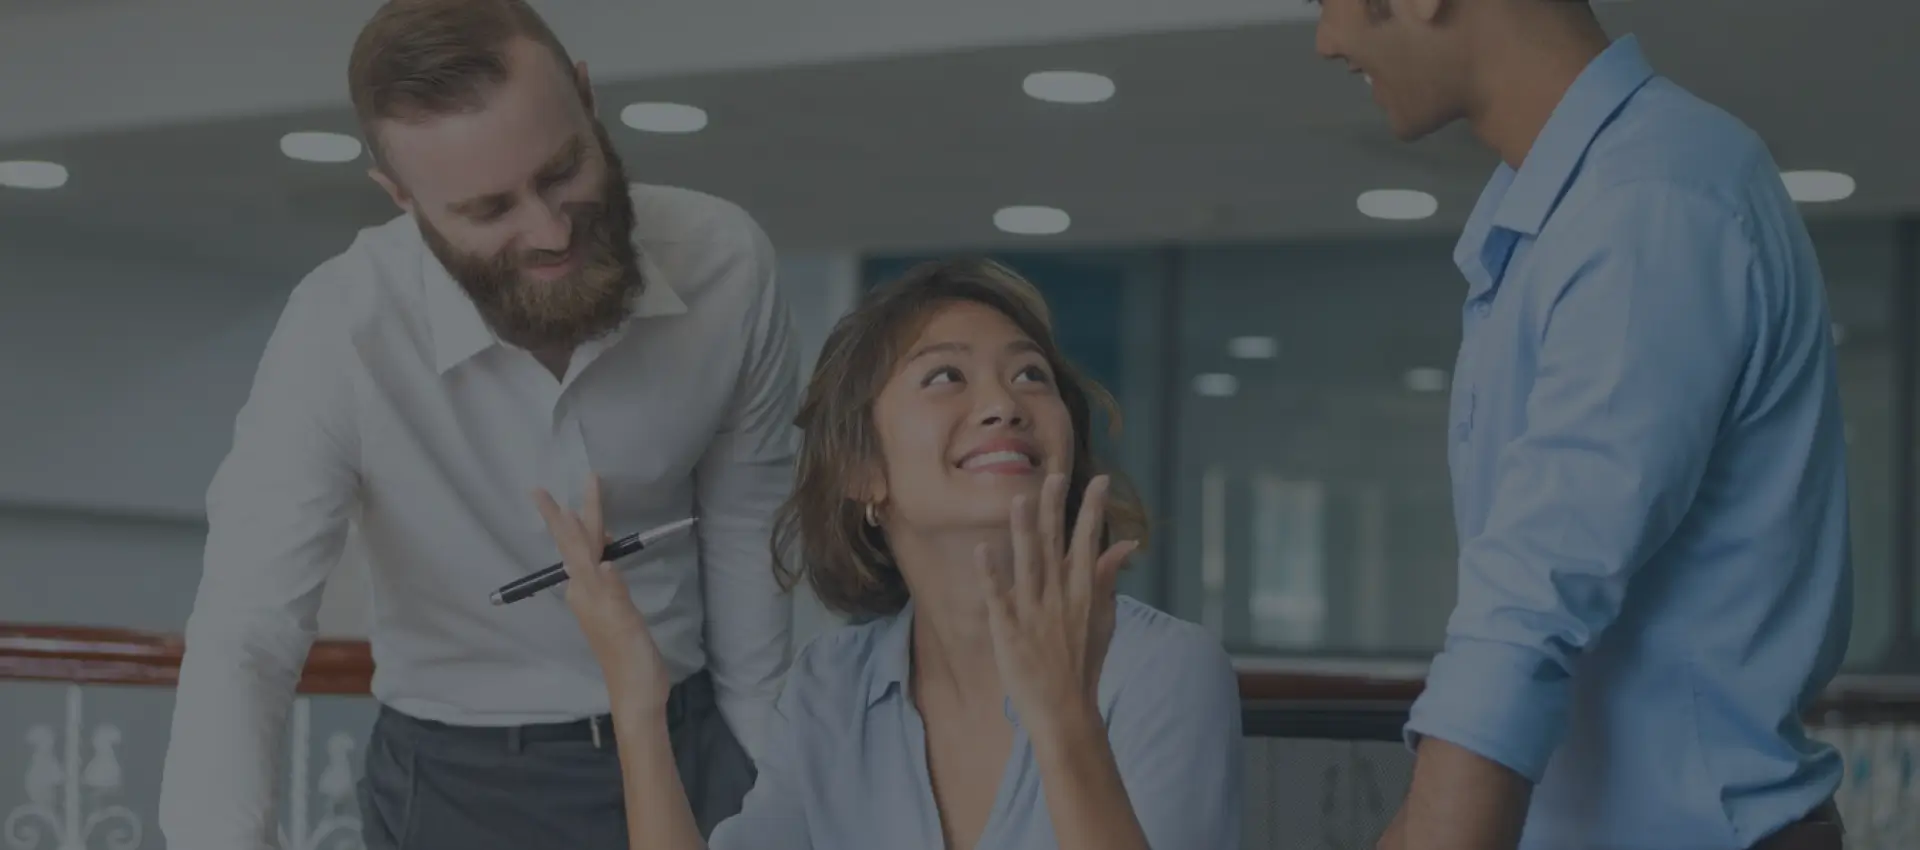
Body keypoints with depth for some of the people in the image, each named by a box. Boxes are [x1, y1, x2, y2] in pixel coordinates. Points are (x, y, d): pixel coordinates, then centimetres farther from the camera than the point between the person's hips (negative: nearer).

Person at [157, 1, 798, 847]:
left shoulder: (724, 261, -16)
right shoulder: (339, 332, -24)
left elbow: (747, 536, -2)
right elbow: (242, 642, -27)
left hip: (695, 744, 2)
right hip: (461, 778, -1)